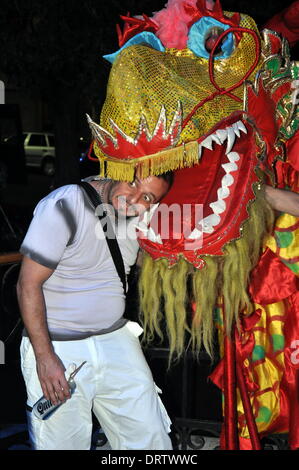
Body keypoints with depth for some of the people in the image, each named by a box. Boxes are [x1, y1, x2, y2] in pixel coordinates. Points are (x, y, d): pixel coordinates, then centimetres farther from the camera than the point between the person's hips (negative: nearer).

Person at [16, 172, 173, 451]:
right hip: (57, 346, -6)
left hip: (115, 340, 6)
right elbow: (28, 284, -17)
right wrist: (45, 357, -20)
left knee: (152, 440, 3)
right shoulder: (65, 205, -17)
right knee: (63, 444, -2)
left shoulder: (137, 214, 3)